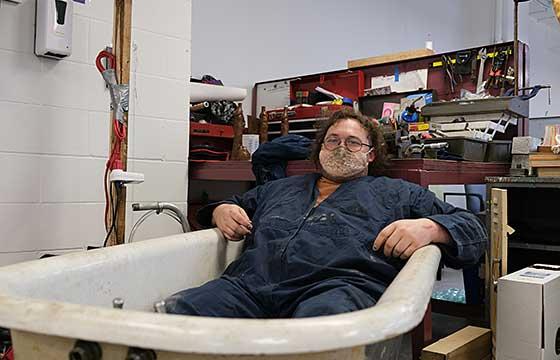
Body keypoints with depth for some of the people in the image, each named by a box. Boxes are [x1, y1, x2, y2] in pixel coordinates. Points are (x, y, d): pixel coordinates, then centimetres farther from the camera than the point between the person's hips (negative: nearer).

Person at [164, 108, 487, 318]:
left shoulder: (397, 193, 27)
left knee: (322, 316, -42)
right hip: (252, 281, 3)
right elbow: (230, 205, 46)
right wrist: (221, 211, 19)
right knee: (176, 310, -28)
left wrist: (428, 228, -2)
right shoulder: (279, 189, 36)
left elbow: (474, 230, 22)